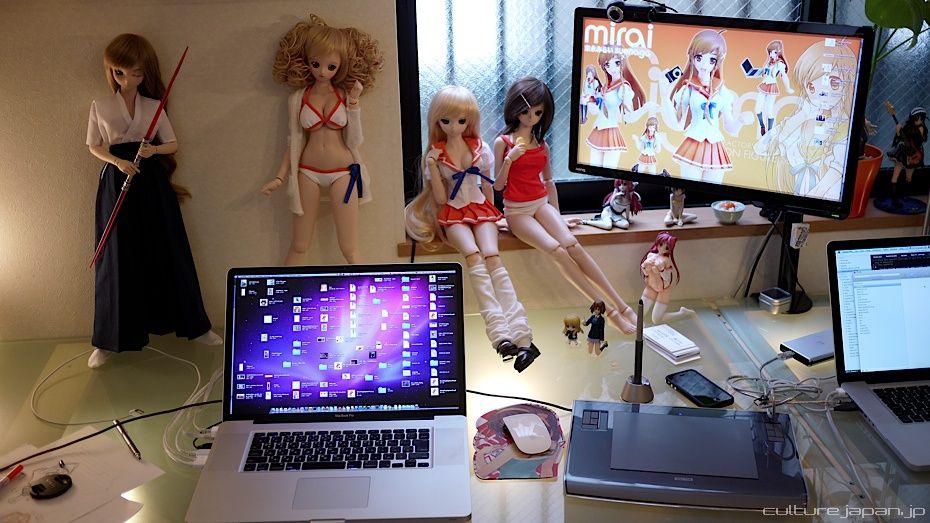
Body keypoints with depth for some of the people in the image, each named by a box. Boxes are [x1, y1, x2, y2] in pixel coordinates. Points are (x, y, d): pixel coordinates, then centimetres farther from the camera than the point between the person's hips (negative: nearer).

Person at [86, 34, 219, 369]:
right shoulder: (100, 106, 3)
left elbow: (173, 144, 5)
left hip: (152, 183, 1)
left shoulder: (154, 107, 4)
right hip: (118, 182, -1)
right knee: (118, 258, 0)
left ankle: (194, 326, 15)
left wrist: (154, 150, -17)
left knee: (167, 252, 4)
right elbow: (94, 146, 6)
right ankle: (110, 339, 10)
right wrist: (118, 162, -13)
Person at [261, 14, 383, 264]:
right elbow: (294, 142, 7)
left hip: (342, 172, -1)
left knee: (349, 249, 0)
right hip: (308, 172, 1)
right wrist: (280, 177, 3)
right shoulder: (297, 98, 2)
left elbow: (354, 141, -6)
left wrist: (354, 103, -12)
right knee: (299, 247, 8)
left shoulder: (345, 95, 0)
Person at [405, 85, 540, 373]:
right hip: (453, 213, -1)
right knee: (473, 256, -30)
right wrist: (432, 165, -11)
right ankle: (500, 332, -40)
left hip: (480, 209, 1)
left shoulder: (479, 147, 6)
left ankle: (521, 336, -35)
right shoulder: (435, 153, 2)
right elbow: (440, 198, -3)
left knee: (492, 256, -26)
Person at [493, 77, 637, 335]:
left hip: (542, 204, 4)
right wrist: (509, 160, -19)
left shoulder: (541, 144, 10)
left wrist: (557, 213, 16)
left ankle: (620, 305, -25)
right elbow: (498, 186, -4)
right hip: (517, 210, -4)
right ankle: (608, 309, -26)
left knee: (572, 244, -24)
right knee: (556, 249, -27)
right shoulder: (503, 142, -4)